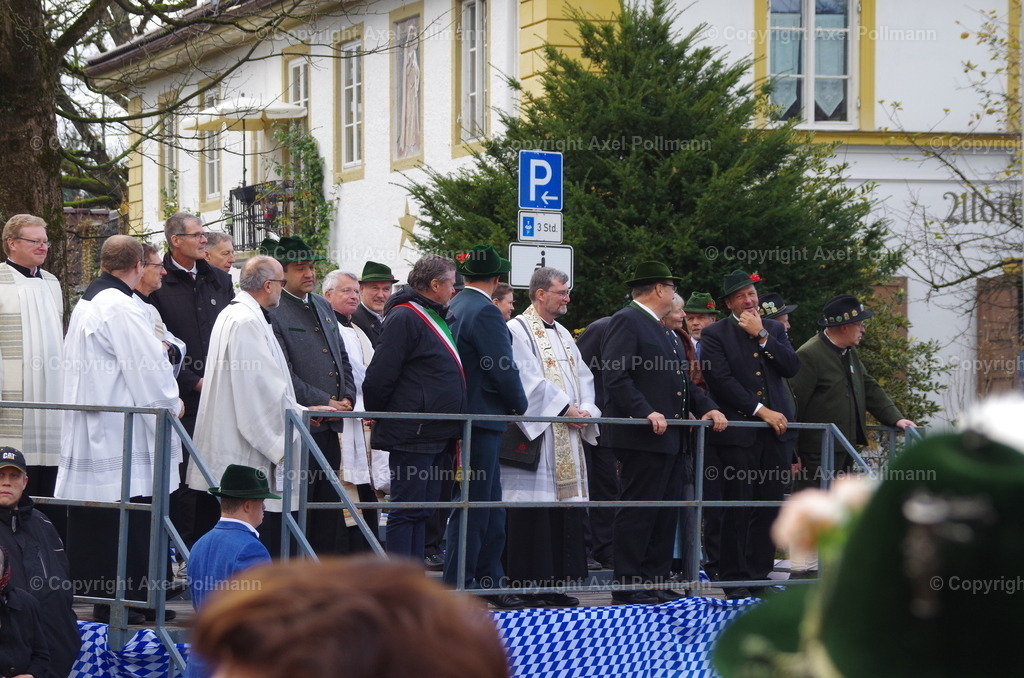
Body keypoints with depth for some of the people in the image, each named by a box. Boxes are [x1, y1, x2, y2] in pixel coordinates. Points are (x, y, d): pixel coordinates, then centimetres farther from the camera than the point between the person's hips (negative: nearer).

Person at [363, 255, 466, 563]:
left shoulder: (438, 318, 20)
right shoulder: (404, 318, -13)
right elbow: (380, 376, -16)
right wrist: (376, 415, -4)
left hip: (435, 434, 10)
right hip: (412, 434, -10)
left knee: (422, 511, 11)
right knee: (407, 510, -8)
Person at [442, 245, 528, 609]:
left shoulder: (452, 308, 12)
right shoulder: (485, 312, -15)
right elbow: (504, 370, -17)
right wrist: (519, 405, 0)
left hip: (459, 414, 9)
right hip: (481, 416, -9)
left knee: (489, 506, 15)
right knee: (473, 503, -6)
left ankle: (489, 580, 19)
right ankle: (457, 586, -4)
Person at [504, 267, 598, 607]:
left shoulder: (563, 334, 20)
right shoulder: (518, 330, -6)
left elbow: (583, 376, 17)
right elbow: (530, 379, -15)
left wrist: (585, 410, -1)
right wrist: (566, 409, -14)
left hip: (568, 436, 8)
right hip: (535, 433, -8)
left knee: (567, 507, 5)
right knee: (533, 514, -9)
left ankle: (557, 584, 9)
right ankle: (528, 587, -7)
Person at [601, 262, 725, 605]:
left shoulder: (664, 331, 24)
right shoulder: (626, 321, -7)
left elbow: (681, 381, 26)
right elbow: (616, 377, -17)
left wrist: (706, 407, 9)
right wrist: (646, 412, -26)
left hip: (672, 438, 10)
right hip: (642, 436, -10)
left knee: (666, 513, 10)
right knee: (638, 512, -8)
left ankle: (656, 582, 14)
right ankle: (627, 585, -5)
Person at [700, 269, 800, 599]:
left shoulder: (774, 330, 14)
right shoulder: (714, 334, 0)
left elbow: (792, 367, 1)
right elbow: (721, 380, -9)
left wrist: (762, 336, -7)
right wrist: (761, 410, -11)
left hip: (774, 429, 4)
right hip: (738, 432, -4)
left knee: (769, 507, 4)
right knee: (737, 507, -3)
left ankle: (759, 573, 11)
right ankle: (733, 579, 2)